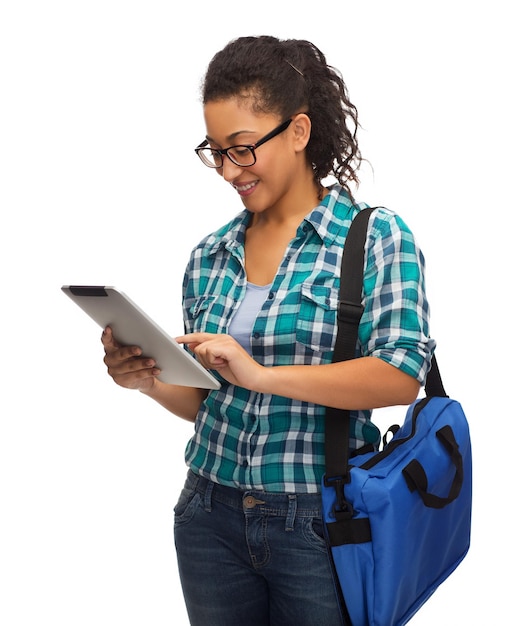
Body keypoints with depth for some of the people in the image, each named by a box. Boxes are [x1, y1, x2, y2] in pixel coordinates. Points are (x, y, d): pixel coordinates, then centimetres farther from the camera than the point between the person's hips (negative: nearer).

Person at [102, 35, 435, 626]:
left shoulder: (377, 237, -6)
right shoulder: (209, 255, 7)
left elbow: (402, 376, -17)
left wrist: (261, 374, -24)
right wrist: (151, 379, -8)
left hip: (320, 525, -4)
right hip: (212, 517, 4)